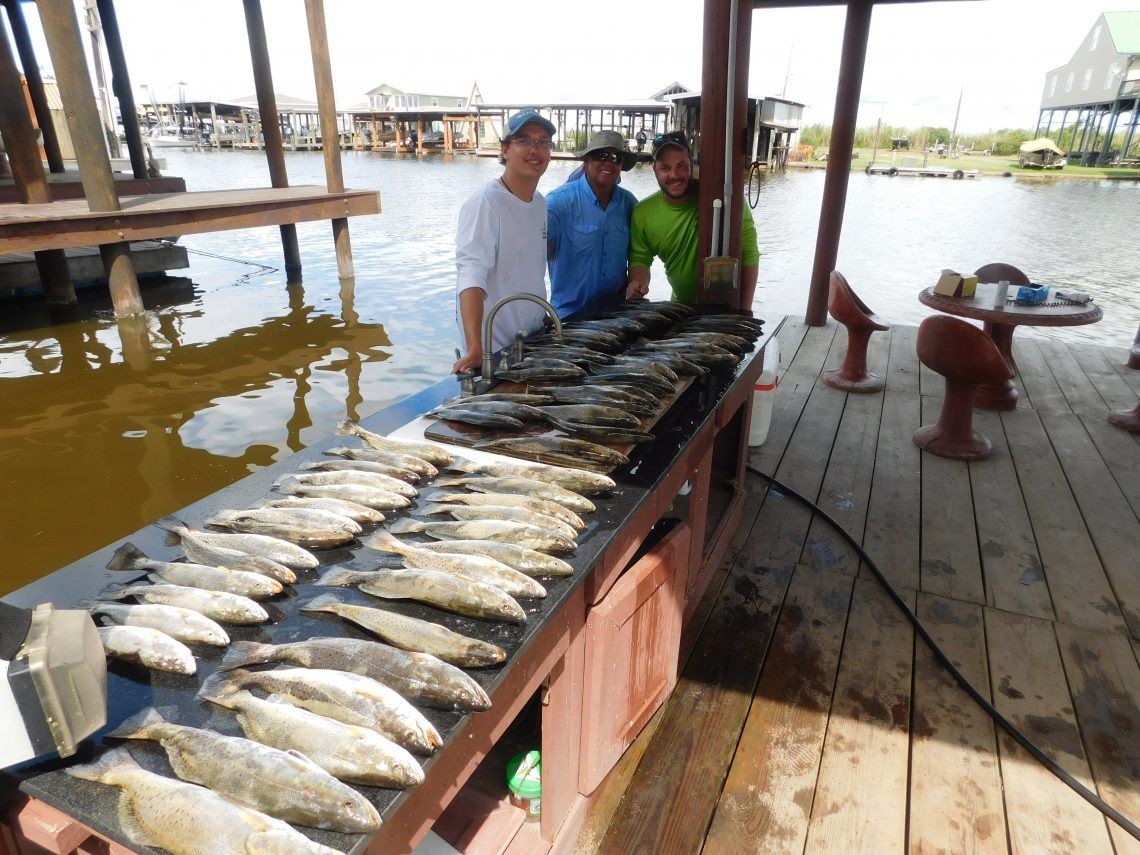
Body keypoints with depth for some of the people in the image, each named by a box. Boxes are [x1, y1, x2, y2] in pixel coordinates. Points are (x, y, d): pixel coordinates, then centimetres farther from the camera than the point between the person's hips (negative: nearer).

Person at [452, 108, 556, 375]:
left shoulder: (540, 203, 6)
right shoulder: (485, 203, -18)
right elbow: (471, 277, -28)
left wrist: (544, 318, 11)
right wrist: (474, 349, -38)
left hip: (533, 339, 8)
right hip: (492, 346, -7)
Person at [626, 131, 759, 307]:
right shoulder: (643, 213, -8)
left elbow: (749, 253, -17)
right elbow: (640, 259, 2)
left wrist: (744, 312, -19)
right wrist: (638, 282, -20)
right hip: (680, 307, 3)